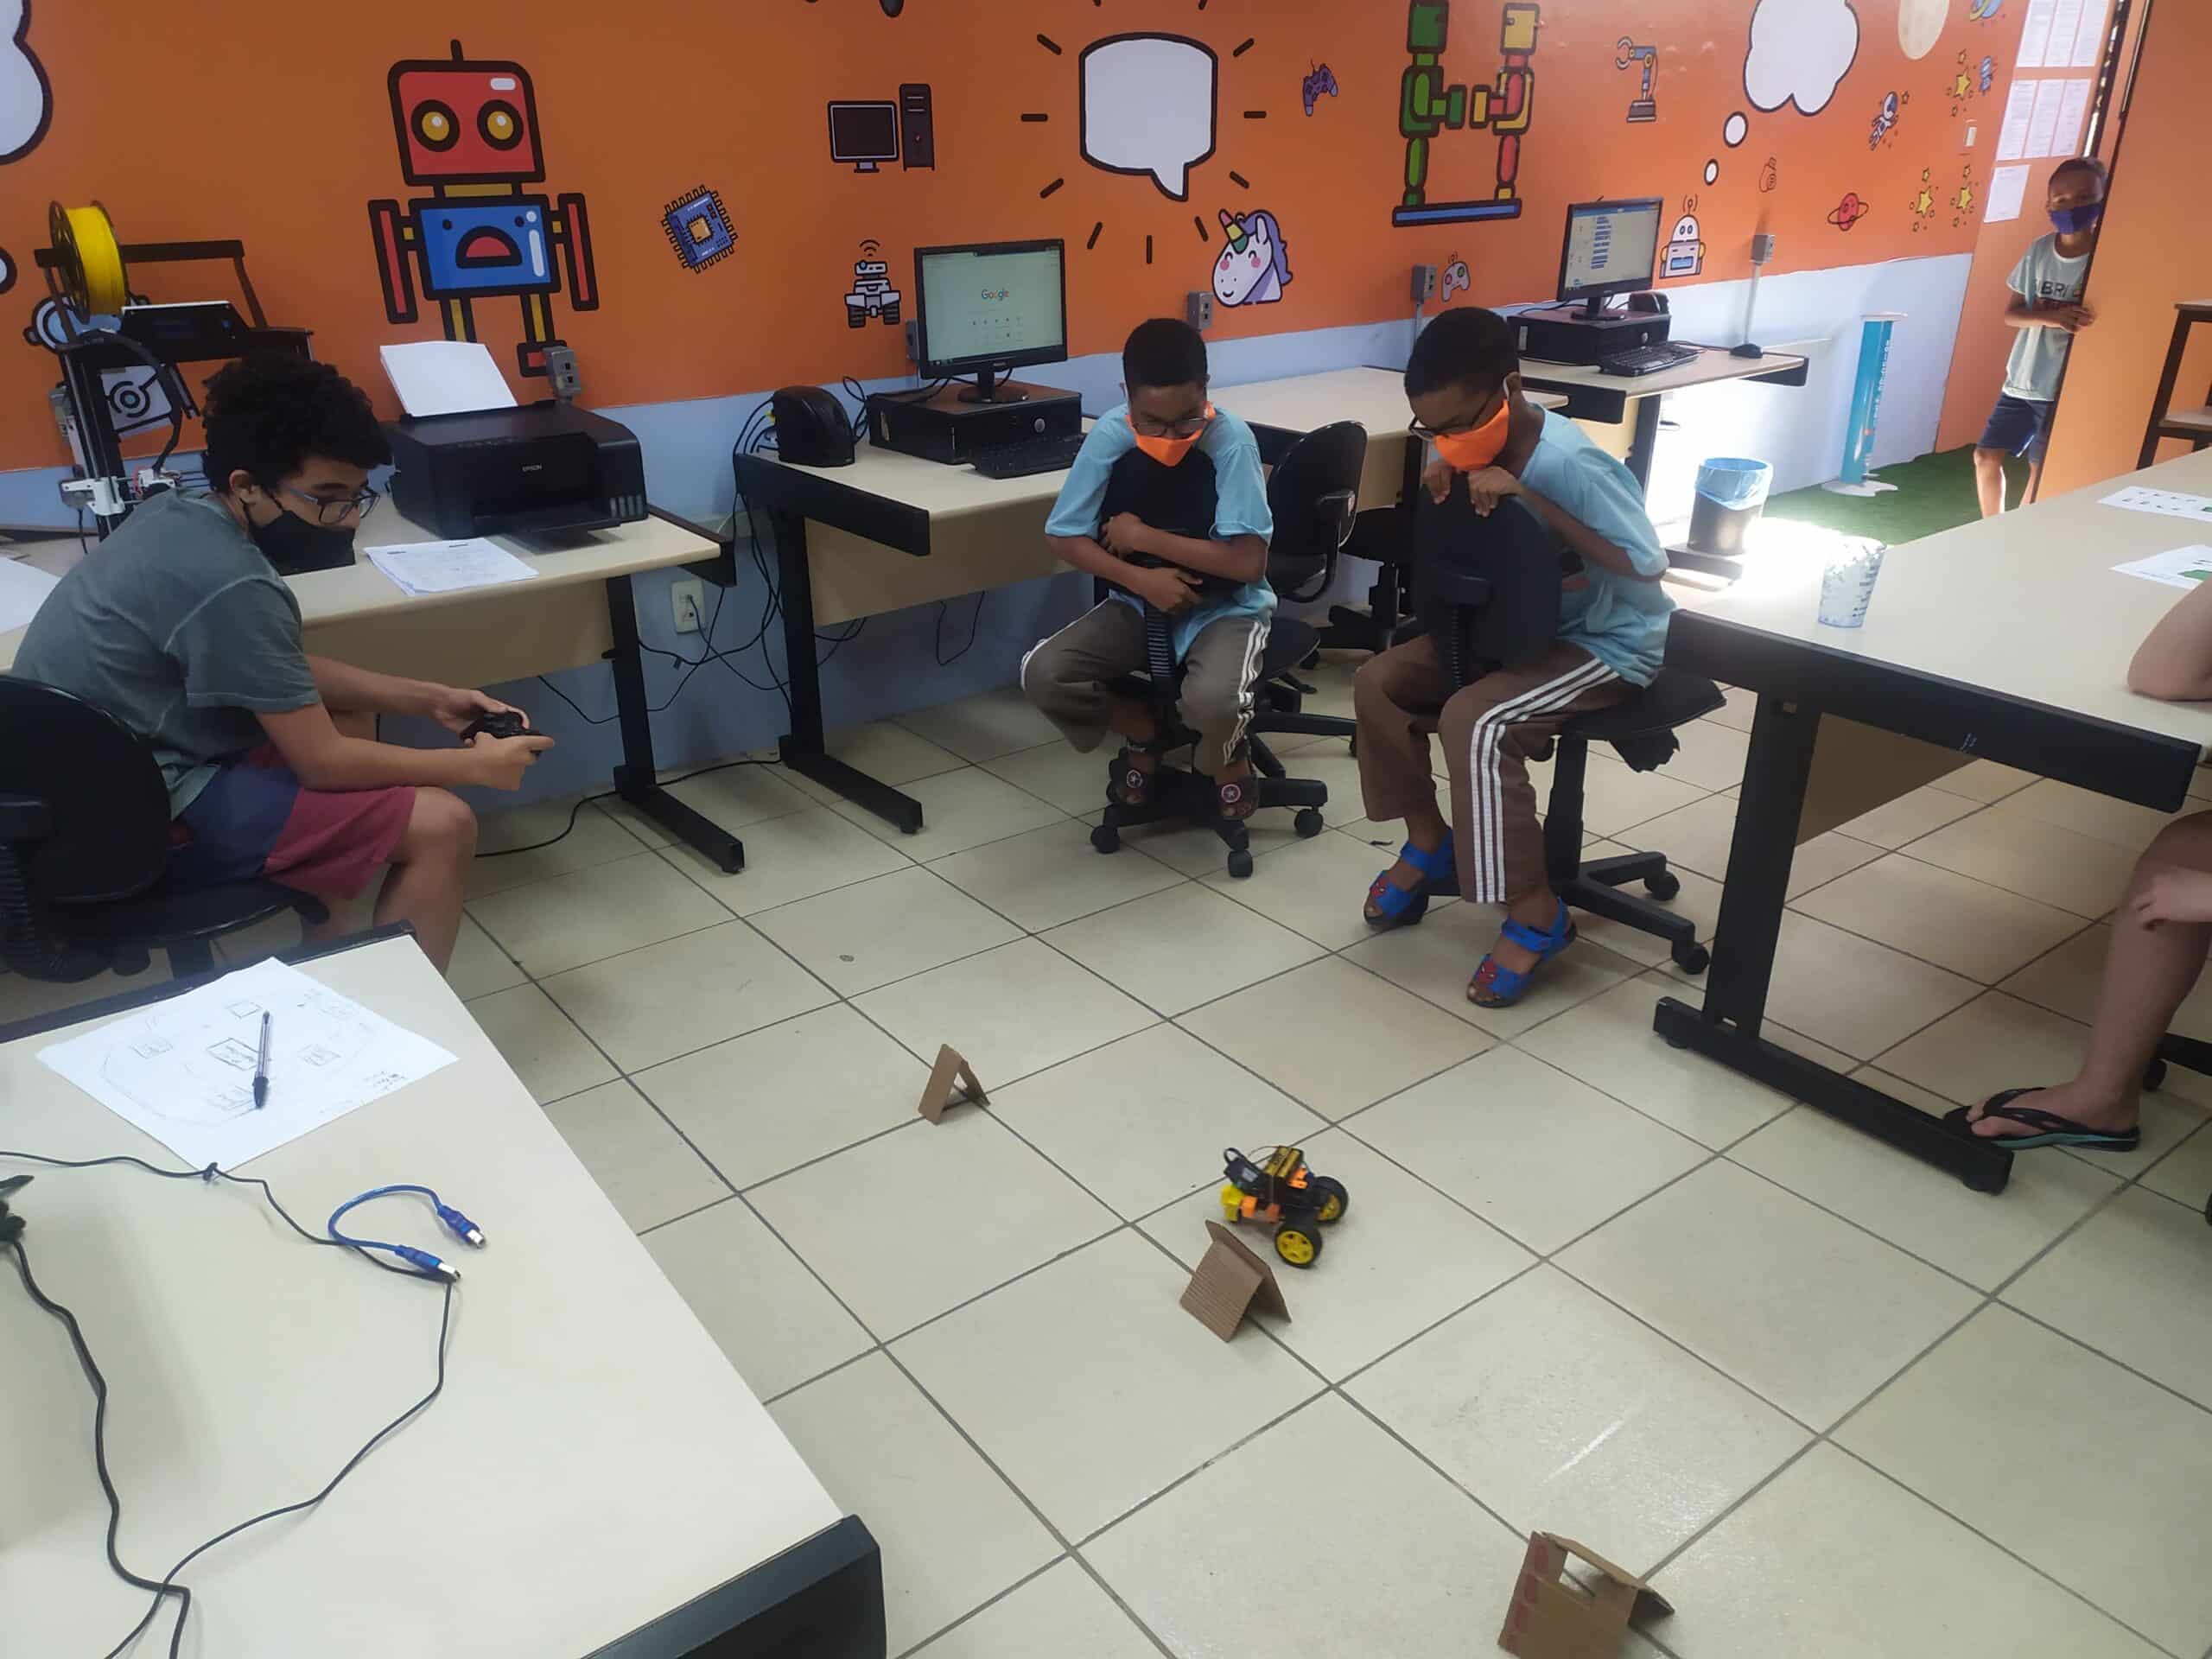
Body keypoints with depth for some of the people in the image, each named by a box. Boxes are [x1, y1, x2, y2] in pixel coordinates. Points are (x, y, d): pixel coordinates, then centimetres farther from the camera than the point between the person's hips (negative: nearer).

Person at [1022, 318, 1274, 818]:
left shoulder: (1229, 439, -20)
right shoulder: (1110, 435, -13)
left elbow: (1249, 561, -24)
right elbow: (1063, 538, -8)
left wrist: (1144, 536, -21)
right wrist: (1139, 578, -23)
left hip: (1225, 608, -3)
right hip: (1139, 603, 4)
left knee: (1212, 700, -35)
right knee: (1042, 673, -18)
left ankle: (1227, 753, 5)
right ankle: (1142, 733, 12)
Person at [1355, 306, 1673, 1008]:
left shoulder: (1570, 464, -26)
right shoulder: (1478, 448, -4)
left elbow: (1646, 566, -28)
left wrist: (1525, 497, -32)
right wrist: (1442, 479, -13)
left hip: (1607, 644, -8)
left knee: (1472, 721, -31)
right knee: (1379, 681, -6)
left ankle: (1536, 913, -17)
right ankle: (1429, 843, 11)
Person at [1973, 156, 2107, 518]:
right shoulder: (2039, 250, 1)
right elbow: (2011, 313, 0)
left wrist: (2080, 324, -27)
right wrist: (2051, 317, -18)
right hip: (2022, 380, 5)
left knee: (2041, 471, -4)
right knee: (1987, 456, 9)